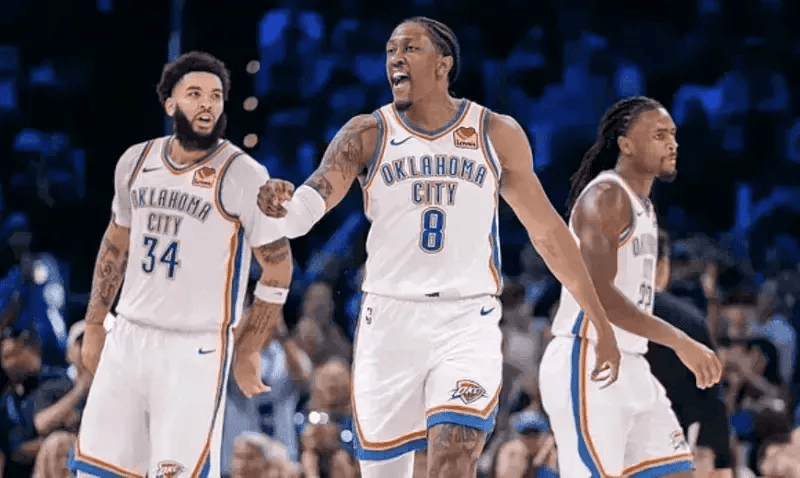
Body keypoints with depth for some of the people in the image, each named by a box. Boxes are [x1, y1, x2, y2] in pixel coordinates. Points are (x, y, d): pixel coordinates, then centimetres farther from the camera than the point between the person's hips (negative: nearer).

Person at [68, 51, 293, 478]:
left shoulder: (242, 175, -10)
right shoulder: (136, 162, 7)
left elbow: (277, 267, -6)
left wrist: (248, 352, -4)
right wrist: (93, 327, 19)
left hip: (196, 351, -5)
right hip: (128, 338, 5)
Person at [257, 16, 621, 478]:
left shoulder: (498, 135, 2)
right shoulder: (367, 135, 0)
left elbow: (547, 231, 10)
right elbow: (310, 204, -16)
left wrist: (601, 322, 11)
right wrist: (283, 203, -41)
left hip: (468, 323, -1)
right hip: (390, 321, 1)